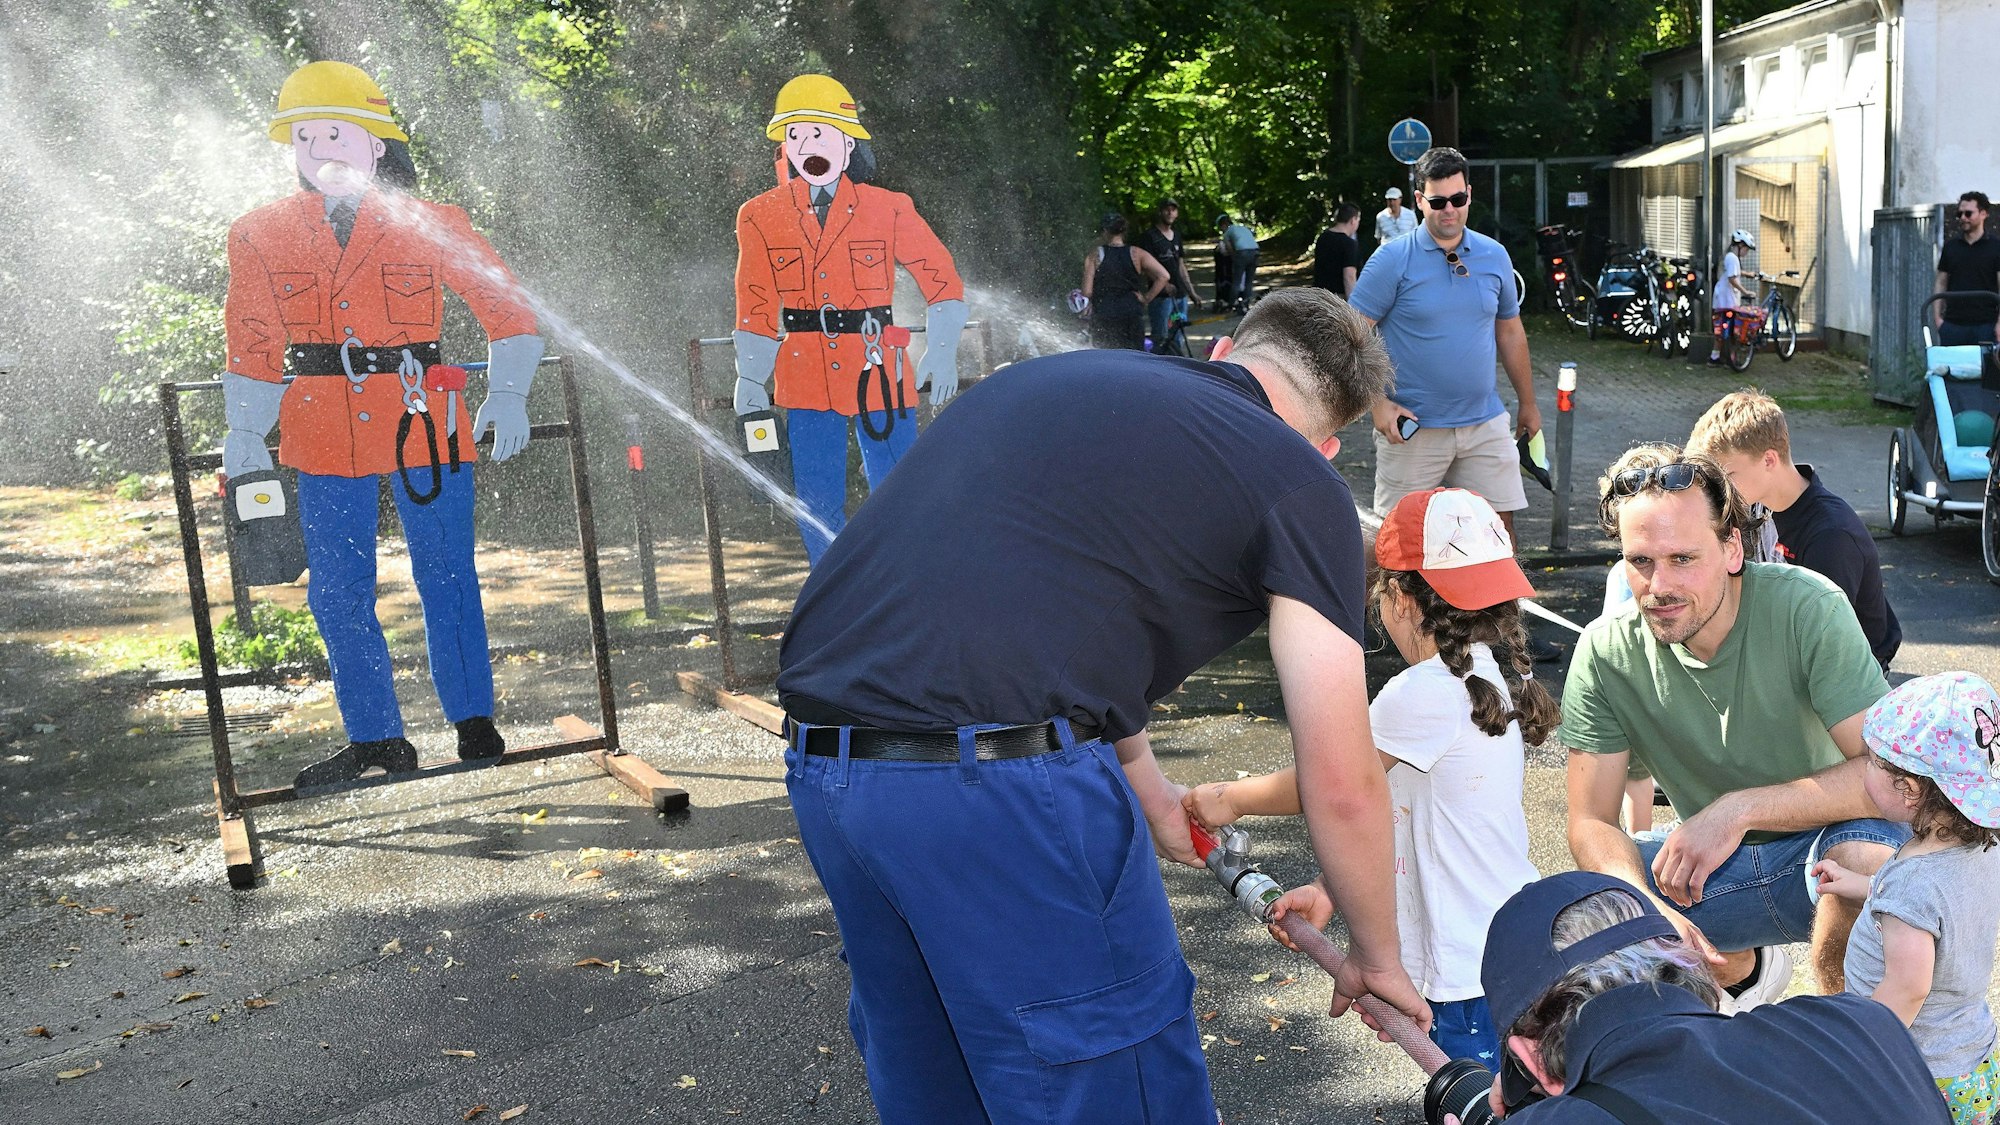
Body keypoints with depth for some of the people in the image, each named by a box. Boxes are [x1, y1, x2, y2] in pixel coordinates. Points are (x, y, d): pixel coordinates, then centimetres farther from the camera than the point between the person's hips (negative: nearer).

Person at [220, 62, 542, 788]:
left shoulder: (431, 225, -1)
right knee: (337, 591, 7)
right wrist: (245, 433, 2)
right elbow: (252, 345, 11)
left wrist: (507, 396, -10)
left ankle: (473, 722, 18)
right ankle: (374, 738, 21)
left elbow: (507, 311, 2)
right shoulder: (261, 235, 6)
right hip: (324, 436, 3)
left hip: (424, 425, -3)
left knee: (446, 577, 3)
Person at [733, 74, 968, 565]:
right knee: (818, 506, 3)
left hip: (879, 373, -1)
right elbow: (756, 305, 8)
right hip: (805, 381, 2)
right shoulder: (761, 218, 5)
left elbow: (941, 276, 7)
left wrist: (942, 350, -2)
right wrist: (750, 379, 0)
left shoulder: (887, 209, 0)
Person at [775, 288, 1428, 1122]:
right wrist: (1378, 957, 23)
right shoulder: (1299, 481, 4)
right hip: (1003, 782, -7)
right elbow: (1342, 785, 5)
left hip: (822, 765, 8)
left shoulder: (1057, 374, 23)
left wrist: (1146, 788, 45)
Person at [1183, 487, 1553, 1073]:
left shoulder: (1426, 693, -21)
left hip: (1475, 977, -9)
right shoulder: (1493, 678, 8)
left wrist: (1228, 798, 7)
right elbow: (1395, 807, 10)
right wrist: (1330, 889, 9)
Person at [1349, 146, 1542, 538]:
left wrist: (1528, 403, 19)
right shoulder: (1393, 260, -7)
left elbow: (1510, 331, 18)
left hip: (1485, 422, 4)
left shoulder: (1494, 256, 8)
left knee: (1499, 523, 6)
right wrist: (1378, 403, -17)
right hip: (1411, 425, -4)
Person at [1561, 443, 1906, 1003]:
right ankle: (1745, 967, 16)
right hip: (1713, 863, 4)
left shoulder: (1808, 609, -21)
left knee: (1867, 852, -36)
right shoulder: (1606, 653, -14)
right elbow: (1591, 822, -13)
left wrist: (1738, 808, -33)